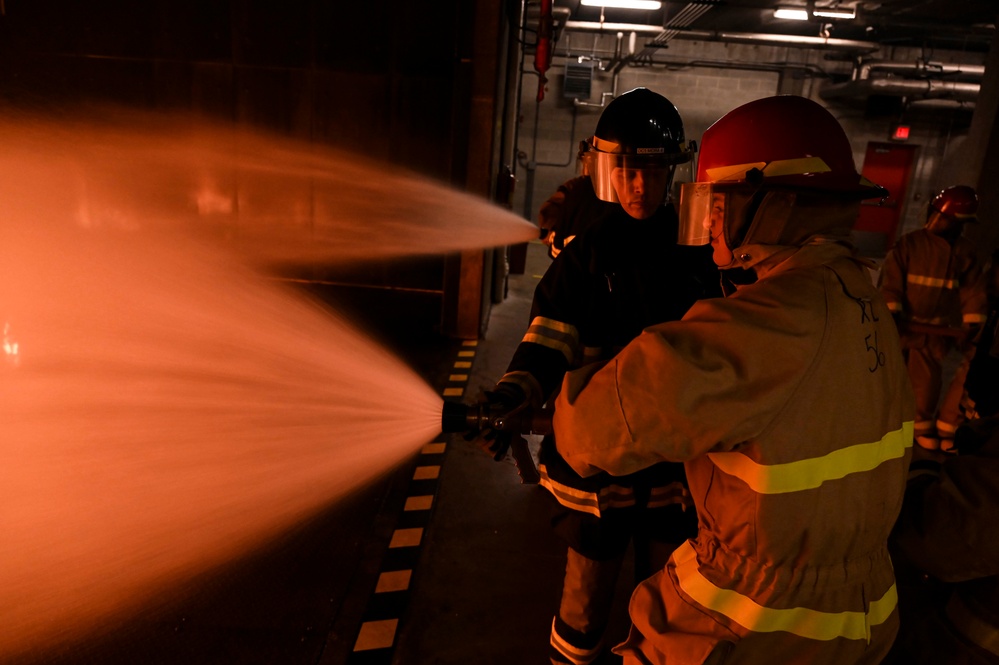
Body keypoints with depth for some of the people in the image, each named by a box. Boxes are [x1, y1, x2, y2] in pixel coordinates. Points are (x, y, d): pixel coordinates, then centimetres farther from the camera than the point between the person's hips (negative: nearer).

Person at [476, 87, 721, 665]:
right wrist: (512, 396, -37)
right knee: (588, 600, 13)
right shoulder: (586, 255, -8)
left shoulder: (697, 254, 2)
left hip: (676, 465, 3)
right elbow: (548, 345, -18)